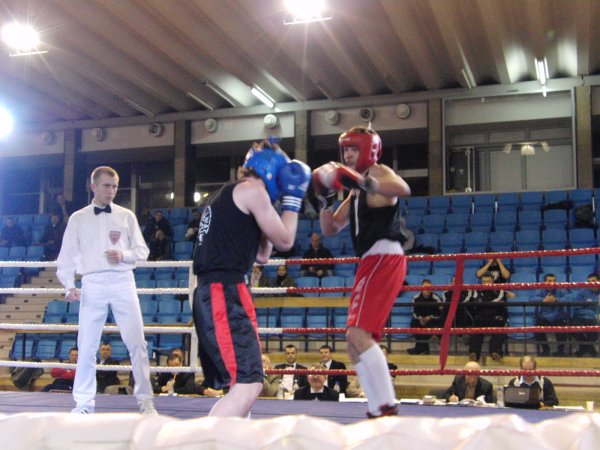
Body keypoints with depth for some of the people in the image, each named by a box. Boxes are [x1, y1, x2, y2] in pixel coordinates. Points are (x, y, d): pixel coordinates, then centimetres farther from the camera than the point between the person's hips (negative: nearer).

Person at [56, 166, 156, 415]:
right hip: (93, 284, 0)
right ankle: (84, 404, 12)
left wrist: (124, 255, -11)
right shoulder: (77, 219, 9)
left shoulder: (126, 216, 10)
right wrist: (69, 286, -7)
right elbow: (67, 256, 7)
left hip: (123, 282, 0)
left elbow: (142, 251, 9)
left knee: (136, 342, -2)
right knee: (86, 345, 1)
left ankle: (145, 400, 6)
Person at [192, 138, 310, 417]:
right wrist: (292, 199, 13)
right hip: (225, 293, -10)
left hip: (211, 295, 10)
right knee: (249, 384, -15)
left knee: (243, 382, 20)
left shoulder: (227, 195, 26)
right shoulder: (252, 190, -3)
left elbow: (261, 255, 27)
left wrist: (277, 205, 27)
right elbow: (285, 241, 2)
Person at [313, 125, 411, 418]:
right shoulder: (355, 192, 25)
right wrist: (326, 199, 8)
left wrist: (361, 181, -34)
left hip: (384, 259, -10)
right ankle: (379, 410, 16)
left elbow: (403, 189, -26)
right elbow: (330, 229, 24)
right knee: (357, 340, 11)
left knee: (358, 333, -21)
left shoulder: (378, 172, -2)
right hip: (371, 262, 10)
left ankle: (386, 408, -20)